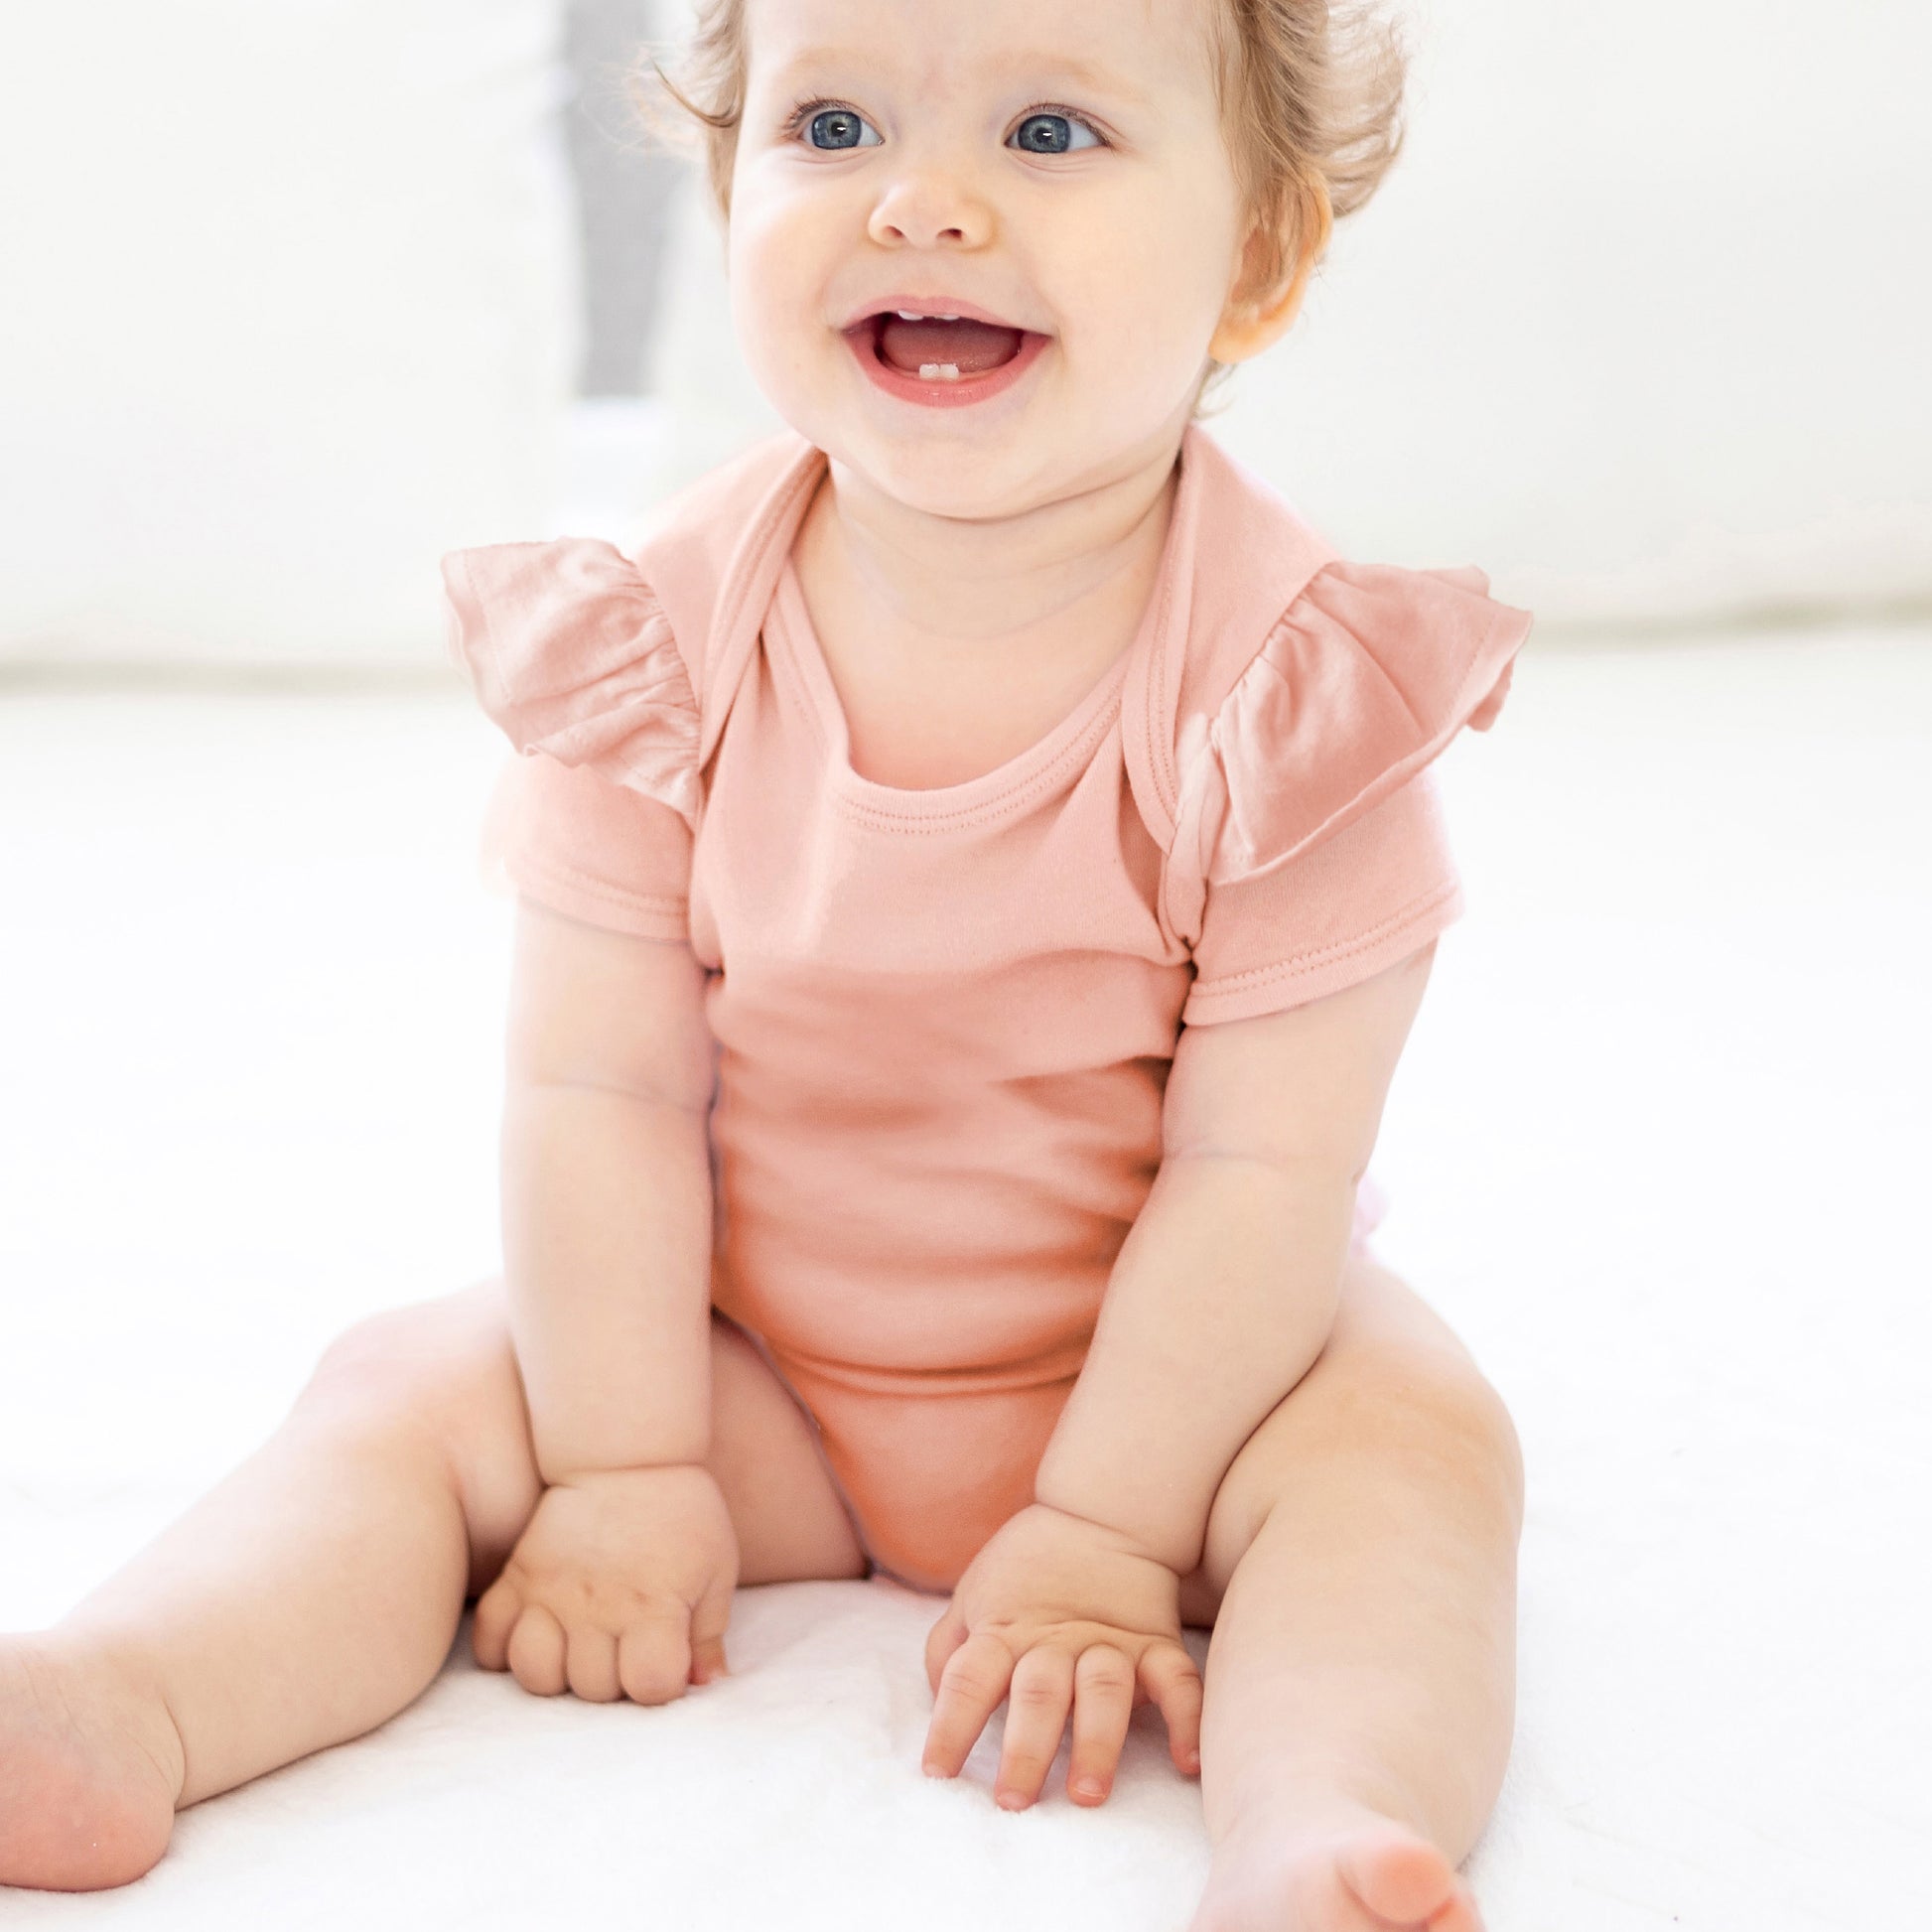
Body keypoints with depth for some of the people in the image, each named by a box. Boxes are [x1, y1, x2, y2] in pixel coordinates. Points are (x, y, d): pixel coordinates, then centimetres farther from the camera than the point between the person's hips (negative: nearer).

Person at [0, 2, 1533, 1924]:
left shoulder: (1284, 682, -21)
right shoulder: (664, 633, -14)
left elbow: (1259, 1163, -19)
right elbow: (602, 1083, -11)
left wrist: (1102, 1534, -21)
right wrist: (627, 1473, -14)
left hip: (1164, 1349, -2)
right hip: (753, 1357, 3)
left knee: (1406, 1444, -29)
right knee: (414, 1389, -11)